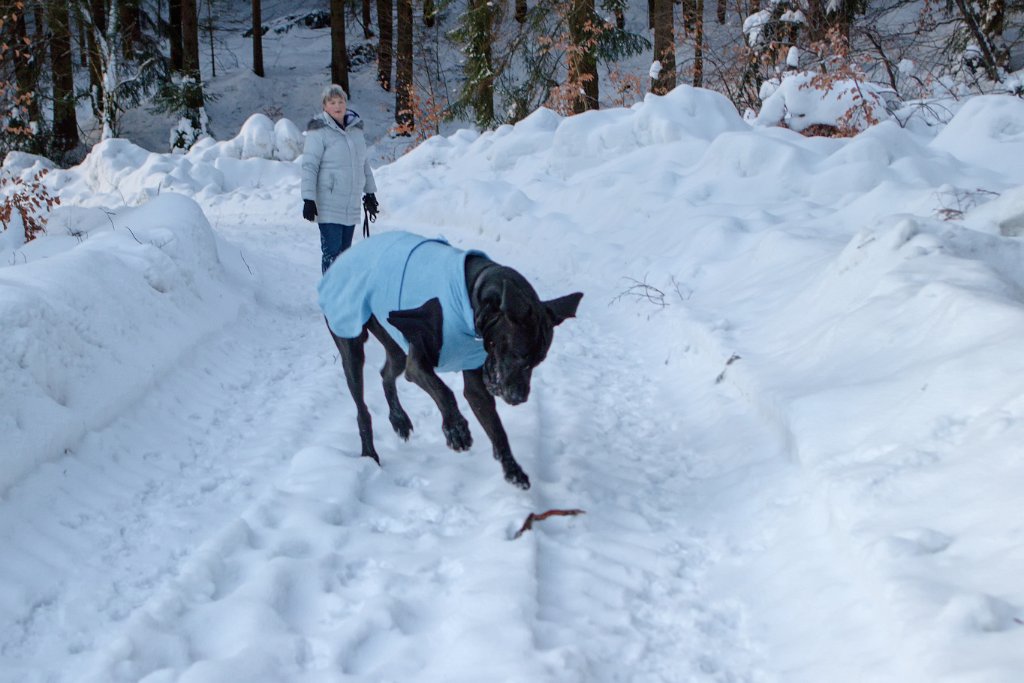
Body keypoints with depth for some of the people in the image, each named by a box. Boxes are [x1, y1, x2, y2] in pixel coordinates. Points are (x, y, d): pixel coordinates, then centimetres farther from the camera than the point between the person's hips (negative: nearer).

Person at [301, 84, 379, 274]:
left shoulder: (355, 128, 12)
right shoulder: (319, 131, -8)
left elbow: (363, 163, 22)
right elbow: (309, 166, -11)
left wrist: (370, 192, 23)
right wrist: (308, 199, -17)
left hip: (351, 205, 6)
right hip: (328, 206, -6)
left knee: (344, 251, 11)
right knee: (332, 252, -10)